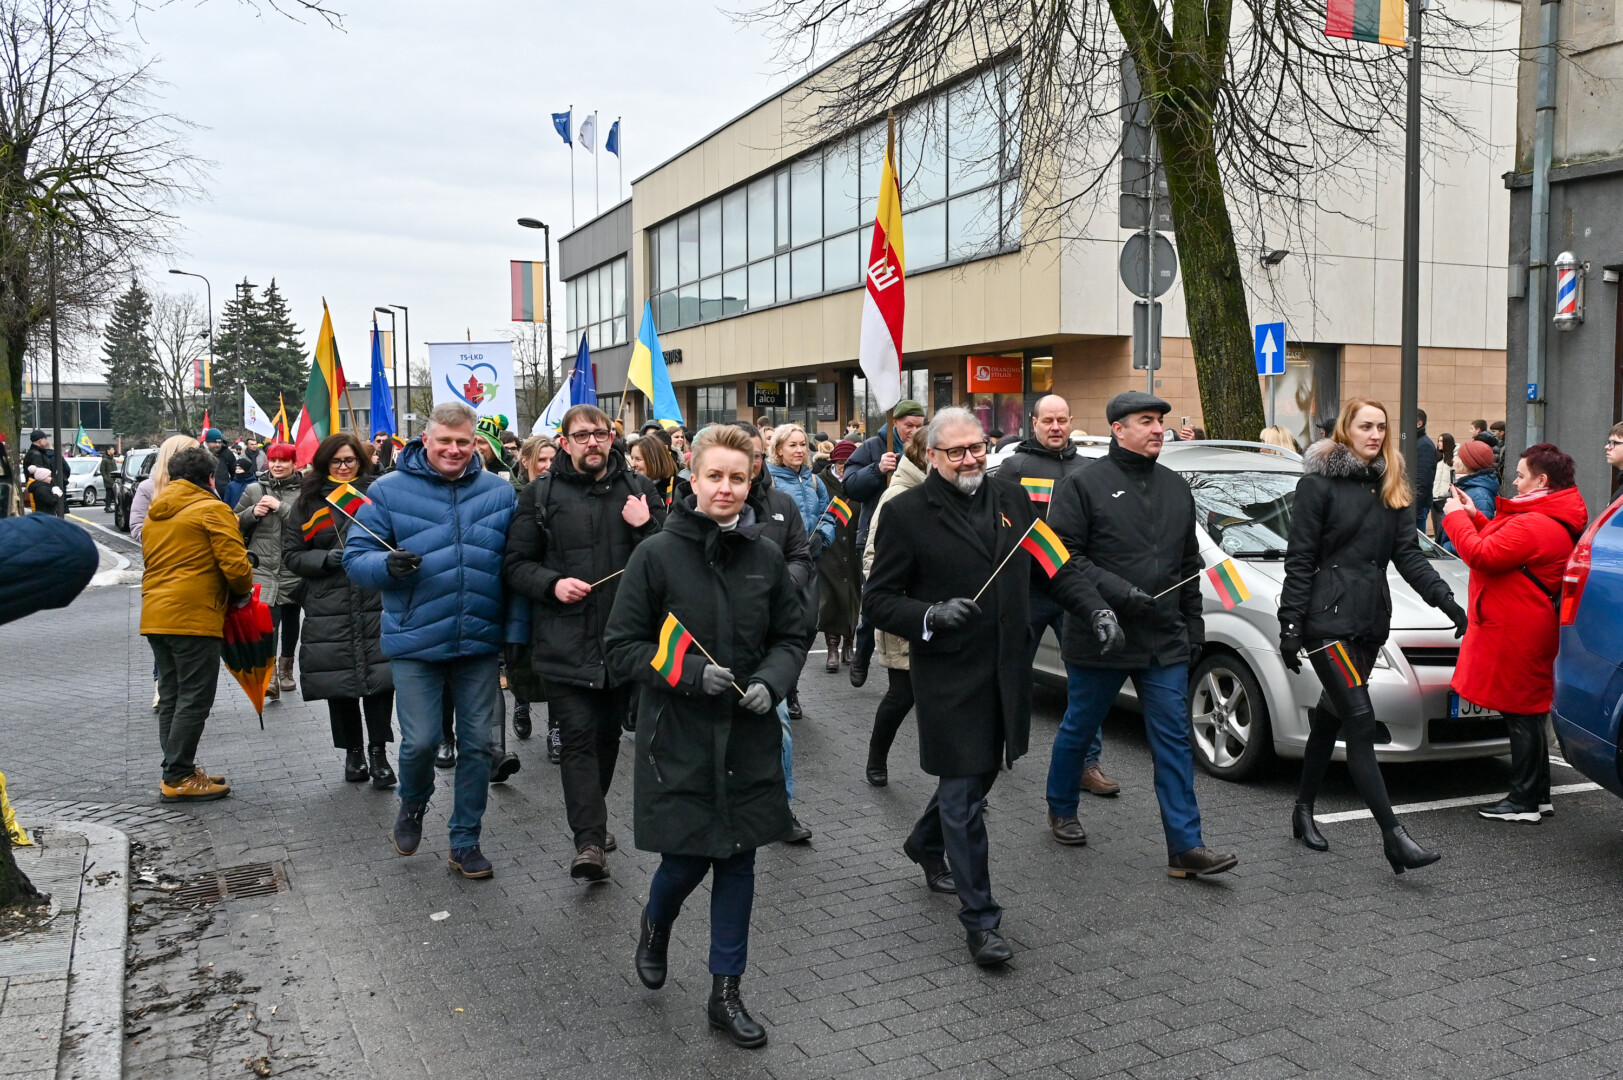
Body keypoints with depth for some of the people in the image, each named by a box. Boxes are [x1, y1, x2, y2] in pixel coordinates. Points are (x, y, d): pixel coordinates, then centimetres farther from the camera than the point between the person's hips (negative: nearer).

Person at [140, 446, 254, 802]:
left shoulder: (154, 515, 19)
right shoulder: (212, 509, -6)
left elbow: (151, 564, 20)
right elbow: (235, 565, -13)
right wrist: (243, 592, 4)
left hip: (155, 615, 8)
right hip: (193, 617, -8)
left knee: (171, 697, 14)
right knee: (194, 699, -3)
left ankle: (176, 772, 19)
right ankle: (178, 778, -2)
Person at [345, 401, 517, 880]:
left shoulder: (500, 493, 4)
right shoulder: (389, 491, -2)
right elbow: (356, 557, 1)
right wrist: (387, 566, -22)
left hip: (480, 642, 2)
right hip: (415, 641, -2)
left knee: (477, 743, 7)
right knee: (420, 741, -4)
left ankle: (465, 841, 23)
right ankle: (413, 805, 30)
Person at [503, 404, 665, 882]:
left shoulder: (638, 490, 7)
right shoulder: (541, 494, 2)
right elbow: (515, 564, 3)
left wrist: (645, 527, -13)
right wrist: (552, 584, -14)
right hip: (564, 641, -3)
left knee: (608, 734, 16)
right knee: (578, 735, -9)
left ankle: (590, 820, 34)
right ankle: (590, 842, -8)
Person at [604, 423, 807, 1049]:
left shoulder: (766, 558, 0)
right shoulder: (657, 555, -9)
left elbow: (792, 636, 11)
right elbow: (622, 646, -6)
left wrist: (772, 680, -9)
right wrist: (689, 674, -19)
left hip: (747, 738, 3)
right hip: (678, 737, -3)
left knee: (737, 859, 9)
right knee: (686, 859, 4)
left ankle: (726, 992, 26)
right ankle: (655, 927, 41)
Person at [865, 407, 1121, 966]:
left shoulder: (1012, 499, 8)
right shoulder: (907, 512, -7)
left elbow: (1057, 565, 14)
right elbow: (878, 600, -6)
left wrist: (1095, 609, -1)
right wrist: (931, 616, -22)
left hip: (1006, 670, 6)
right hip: (949, 675, -5)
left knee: (977, 773, 19)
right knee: (964, 795, -1)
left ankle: (925, 845, 48)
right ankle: (980, 921, 10)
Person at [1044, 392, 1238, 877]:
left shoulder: (1176, 487, 12)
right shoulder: (1083, 484, -7)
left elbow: (1189, 564, 18)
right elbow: (1063, 555, -14)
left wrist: (1193, 623, 14)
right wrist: (1118, 591, -21)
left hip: (1165, 642, 5)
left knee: (1174, 740, 1)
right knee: (1079, 730, 12)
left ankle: (1186, 846, 3)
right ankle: (1061, 811, 34)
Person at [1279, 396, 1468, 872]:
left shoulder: (1391, 487, 14)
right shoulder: (1319, 482, -5)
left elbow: (1407, 553, 8)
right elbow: (1299, 559, -8)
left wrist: (1445, 599, -5)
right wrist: (1290, 625, -12)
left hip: (1371, 617, 6)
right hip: (1328, 618, -6)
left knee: (1331, 716, 14)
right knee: (1360, 722, -11)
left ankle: (1304, 811, 27)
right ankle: (1394, 837, -13)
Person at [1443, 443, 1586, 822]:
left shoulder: (1533, 525, -21)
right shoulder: (1553, 520, 15)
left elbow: (1482, 555, -23)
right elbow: (1502, 548, 23)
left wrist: (1456, 517, -10)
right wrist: (1474, 518, 15)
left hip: (1517, 634, -11)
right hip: (1524, 630, 11)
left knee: (1522, 714, -4)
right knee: (1528, 714, 16)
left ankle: (1524, 801, 4)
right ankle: (1537, 796, 25)